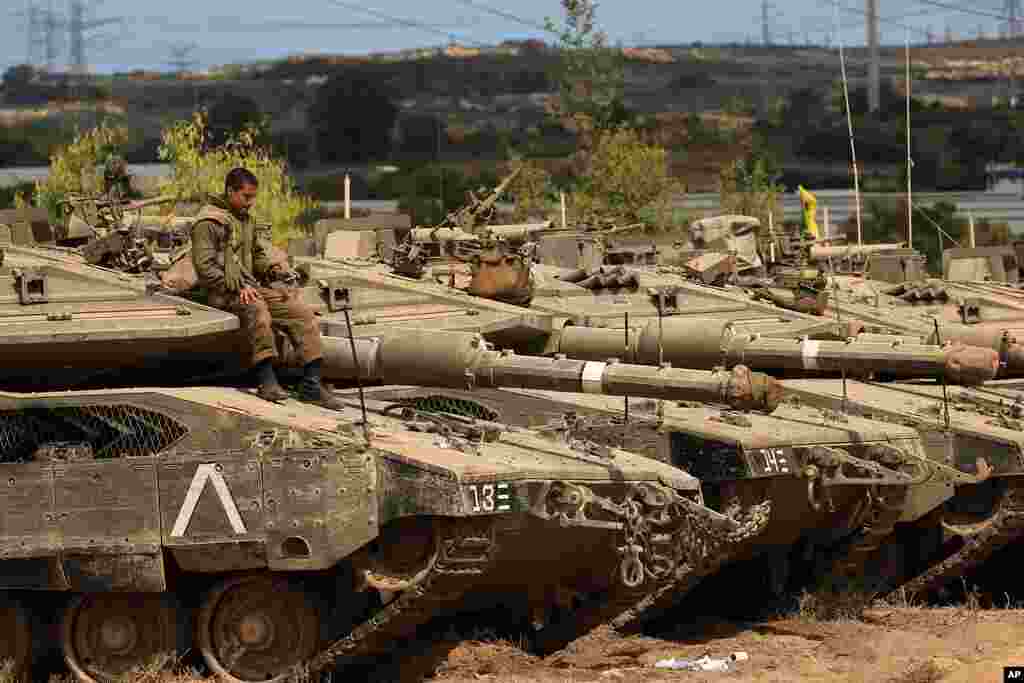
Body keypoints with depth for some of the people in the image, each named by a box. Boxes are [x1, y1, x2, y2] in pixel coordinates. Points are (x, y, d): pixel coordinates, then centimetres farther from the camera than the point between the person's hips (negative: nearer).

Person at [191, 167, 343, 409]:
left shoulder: (246, 220, 22)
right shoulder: (209, 223, -6)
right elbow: (204, 266, -14)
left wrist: (270, 269, 9)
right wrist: (237, 286, -22)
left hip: (249, 286, 8)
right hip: (222, 292, -8)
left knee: (301, 311, -10)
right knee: (256, 308, -39)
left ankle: (311, 384, -12)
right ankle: (267, 381, -41)